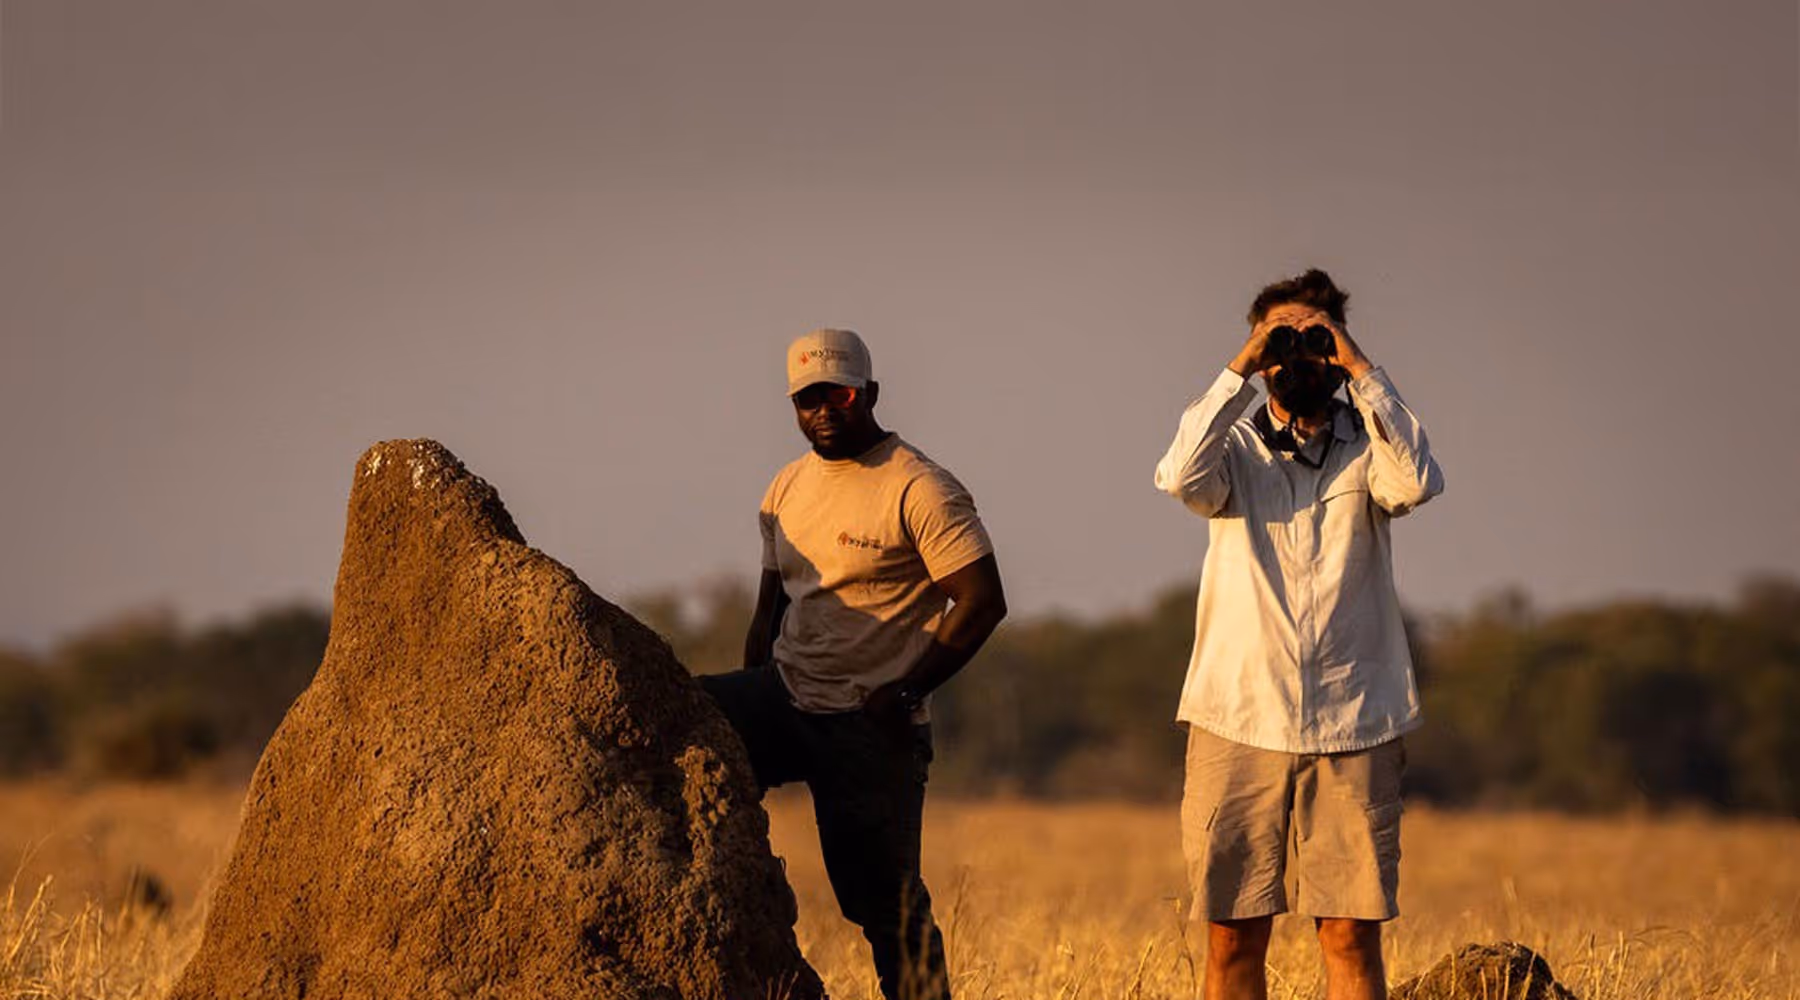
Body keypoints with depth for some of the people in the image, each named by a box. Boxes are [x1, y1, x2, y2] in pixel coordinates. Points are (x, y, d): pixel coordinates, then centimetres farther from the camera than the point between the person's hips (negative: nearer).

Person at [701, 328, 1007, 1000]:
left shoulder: (920, 490, -10)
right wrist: (750, 717, 16)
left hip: (869, 726, -7)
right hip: (785, 696, 7)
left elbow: (982, 602, -14)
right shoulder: (789, 487, 13)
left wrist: (904, 693, -17)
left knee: (888, 904, -7)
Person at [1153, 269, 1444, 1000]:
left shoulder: (1366, 450, 8)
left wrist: (1361, 371, -10)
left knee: (1352, 937, -2)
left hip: (1352, 725, 0)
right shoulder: (1236, 449, 9)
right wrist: (1239, 371, -10)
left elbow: (1418, 481, -15)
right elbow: (1180, 476, -13)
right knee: (1233, 939, 1)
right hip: (1238, 721, 0)